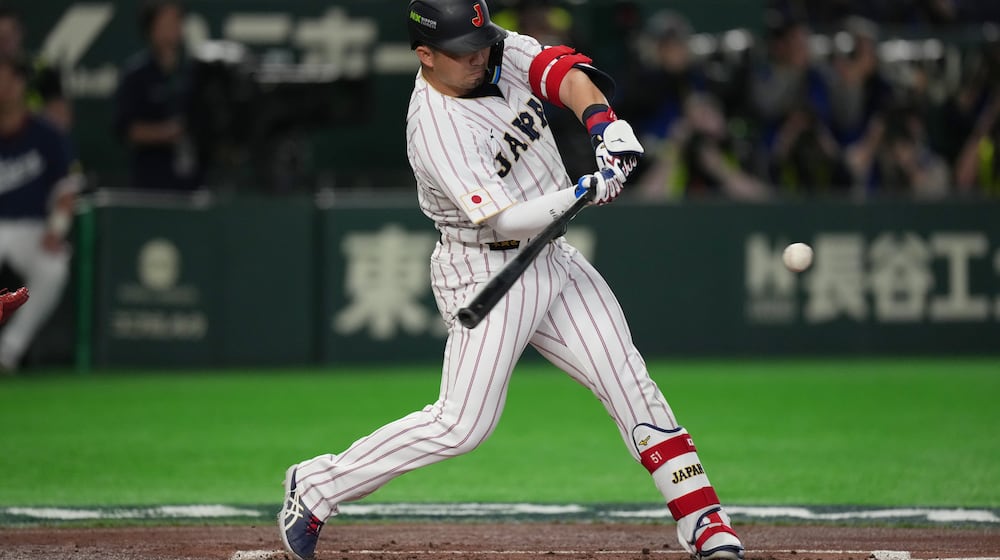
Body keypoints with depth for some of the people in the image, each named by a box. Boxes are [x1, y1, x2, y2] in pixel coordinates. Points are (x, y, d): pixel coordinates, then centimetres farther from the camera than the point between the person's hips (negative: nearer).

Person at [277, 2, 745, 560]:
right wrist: (589, 192, -37)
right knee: (462, 425, -9)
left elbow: (564, 72, -9)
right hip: (489, 273, -7)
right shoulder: (436, 130, -24)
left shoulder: (503, 52, -2)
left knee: (629, 380, 0)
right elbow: (505, 221, -29)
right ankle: (317, 485, 5)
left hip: (552, 257, 7)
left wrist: (605, 125, -28)